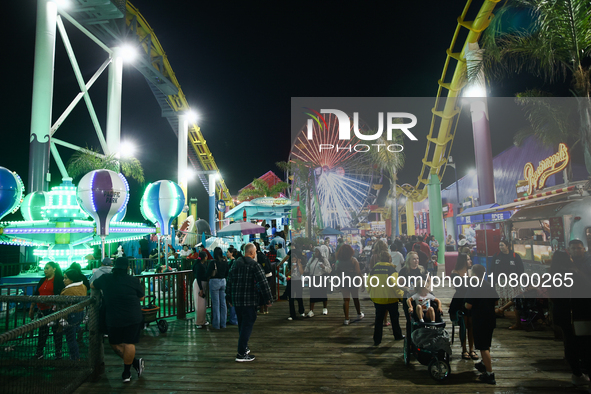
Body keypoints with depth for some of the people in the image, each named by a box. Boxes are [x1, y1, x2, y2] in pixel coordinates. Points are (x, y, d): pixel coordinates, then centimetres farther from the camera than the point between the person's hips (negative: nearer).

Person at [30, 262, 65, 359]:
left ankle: (58, 354, 12)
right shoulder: (42, 281, 15)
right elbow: (35, 295, 20)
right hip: (42, 310, 6)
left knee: (57, 330, 2)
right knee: (42, 331, 12)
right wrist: (31, 309, 18)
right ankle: (39, 353, 23)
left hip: (54, 309, -6)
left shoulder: (59, 280, -4)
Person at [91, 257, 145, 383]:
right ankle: (126, 373, 11)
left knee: (115, 343, 17)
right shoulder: (133, 280, -7)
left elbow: (92, 285, 21)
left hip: (113, 319, 1)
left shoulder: (105, 279, 0)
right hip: (133, 317, -1)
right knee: (129, 343, 4)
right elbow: (141, 297, 4)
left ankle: (135, 362, 12)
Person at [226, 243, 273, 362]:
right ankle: (241, 354, -2)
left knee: (242, 324, 20)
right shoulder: (254, 265, -11)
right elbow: (263, 283, -14)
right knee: (247, 325, -1)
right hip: (249, 300, -7)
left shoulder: (236, 263, 9)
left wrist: (229, 298, 22)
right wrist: (268, 299, -7)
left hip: (236, 300, 7)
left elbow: (229, 281, 14)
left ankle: (244, 347, 31)